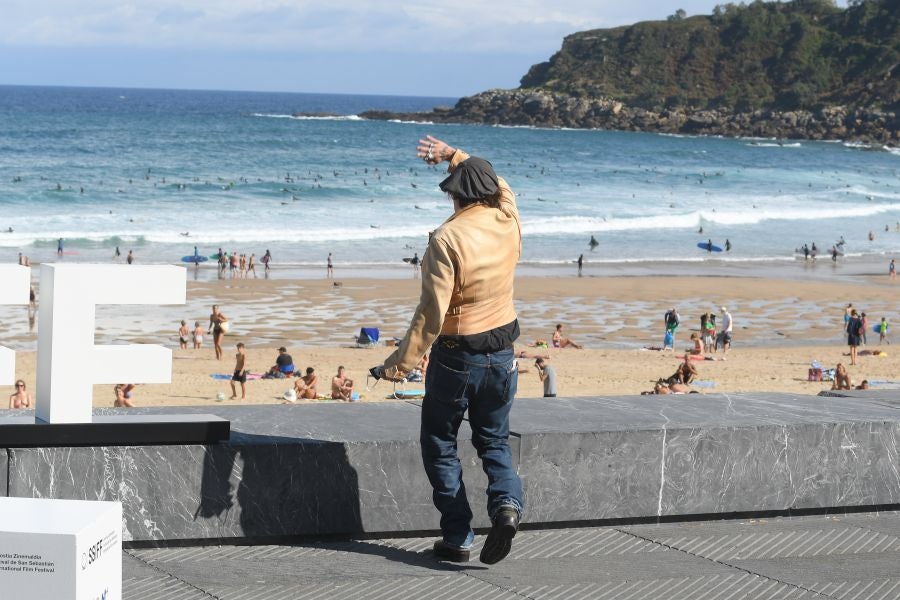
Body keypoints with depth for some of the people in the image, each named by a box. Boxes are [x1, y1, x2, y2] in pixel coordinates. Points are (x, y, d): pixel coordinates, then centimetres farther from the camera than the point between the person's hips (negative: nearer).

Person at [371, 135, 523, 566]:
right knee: (494, 441, 19)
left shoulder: (448, 239, -19)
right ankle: (506, 502, -9)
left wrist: (400, 364, -17)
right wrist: (451, 154, 21)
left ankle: (458, 537, 7)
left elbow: (431, 314, -22)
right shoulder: (508, 219, -3)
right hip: (502, 353, 5)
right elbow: (495, 182, 22)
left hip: (457, 356, -5)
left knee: (440, 445, 11)